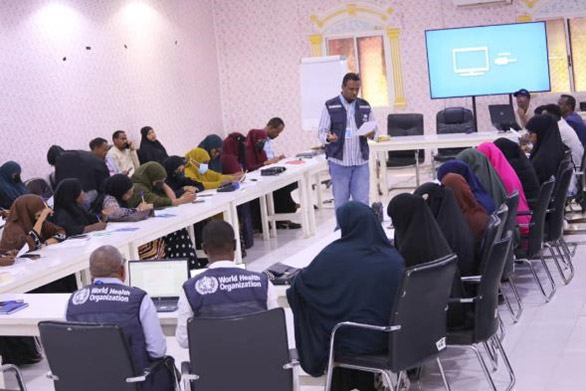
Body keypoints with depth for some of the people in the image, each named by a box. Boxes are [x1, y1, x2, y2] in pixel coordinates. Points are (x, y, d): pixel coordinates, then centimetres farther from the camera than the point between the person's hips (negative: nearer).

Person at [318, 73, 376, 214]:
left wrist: (371, 134, -12)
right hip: (338, 162, -2)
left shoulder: (365, 106, 9)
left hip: (361, 161, 2)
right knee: (340, 202, 5)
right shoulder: (330, 106, -1)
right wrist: (328, 138, -25)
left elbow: (374, 130, 12)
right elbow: (321, 132, -2)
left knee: (362, 201, 3)